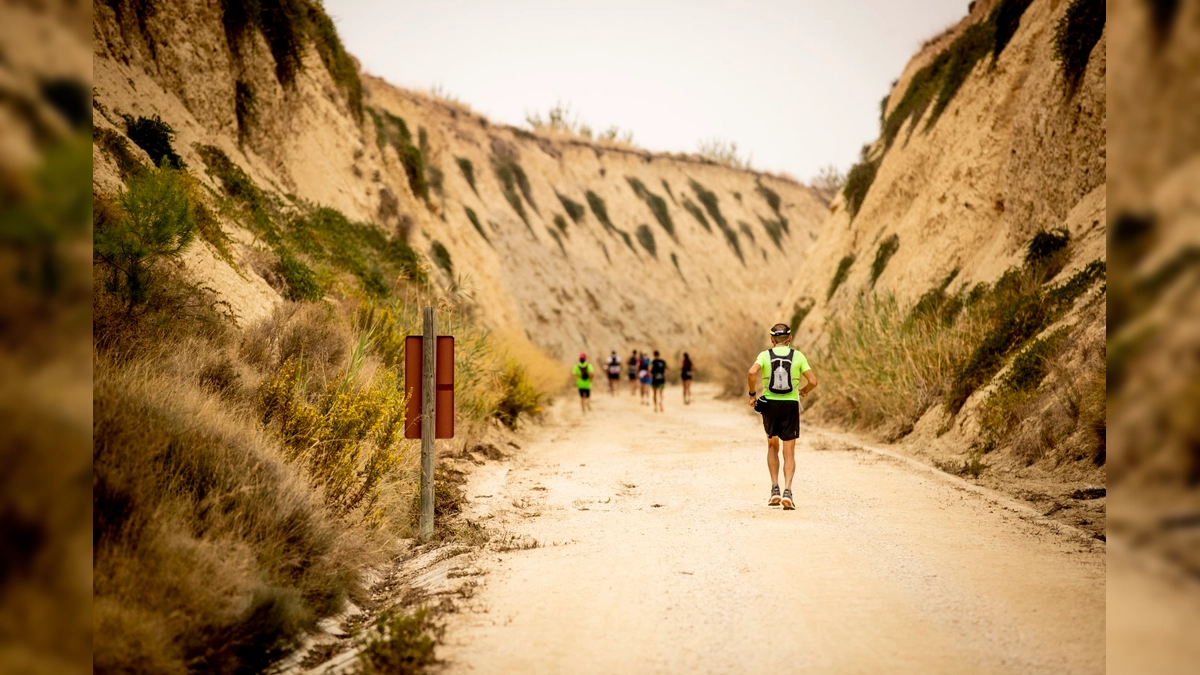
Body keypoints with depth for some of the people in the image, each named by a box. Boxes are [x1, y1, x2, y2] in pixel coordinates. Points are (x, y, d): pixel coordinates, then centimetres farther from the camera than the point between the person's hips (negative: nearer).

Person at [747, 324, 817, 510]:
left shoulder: (765, 355, -1)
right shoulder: (798, 356, 1)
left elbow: (751, 372, -19)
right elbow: (813, 381, -5)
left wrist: (752, 394, -6)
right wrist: (804, 391, 15)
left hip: (769, 404, 1)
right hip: (790, 405, -1)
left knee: (772, 446, 19)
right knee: (789, 453, 3)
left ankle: (775, 489, 11)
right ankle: (787, 490, -14)